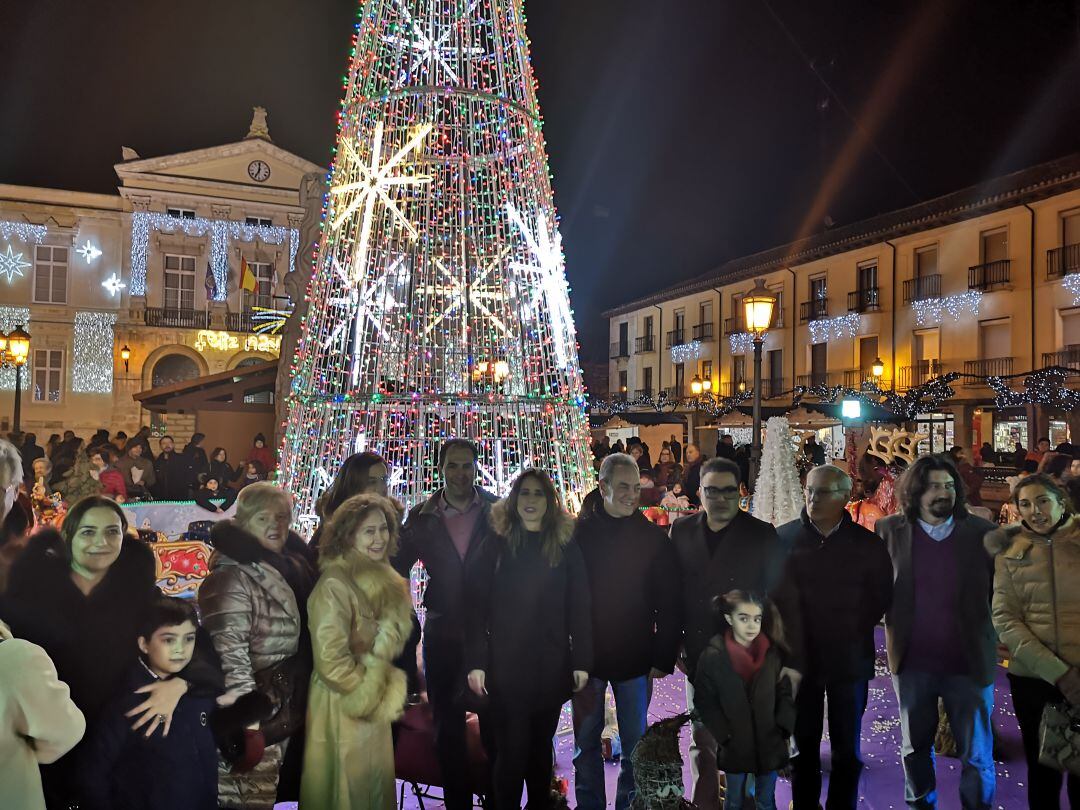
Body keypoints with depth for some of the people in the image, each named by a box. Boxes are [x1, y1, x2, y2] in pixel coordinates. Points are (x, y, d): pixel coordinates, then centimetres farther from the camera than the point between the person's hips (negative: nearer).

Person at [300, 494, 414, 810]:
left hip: (375, 702, 8)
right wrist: (375, 698, -13)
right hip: (345, 706, -8)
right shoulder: (335, 586, -21)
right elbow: (331, 660, -23)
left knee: (375, 784, 18)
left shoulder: (382, 580, 6)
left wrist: (385, 690, 9)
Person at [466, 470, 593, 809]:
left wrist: (582, 662, -2)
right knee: (512, 750, 3)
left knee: (541, 747, 14)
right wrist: (476, 662, -9)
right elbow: (476, 606, -4)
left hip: (551, 665, 2)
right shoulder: (496, 544, -1)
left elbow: (579, 609, 3)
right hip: (505, 665, -2)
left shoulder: (566, 547, 3)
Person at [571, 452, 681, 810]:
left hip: (636, 660, 0)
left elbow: (668, 604, 0)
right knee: (586, 741, 13)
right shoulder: (579, 533, -5)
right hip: (586, 658, 0)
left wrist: (664, 659, -3)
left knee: (635, 744, 10)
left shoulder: (654, 538, -3)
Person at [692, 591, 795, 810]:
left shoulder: (773, 653, -8)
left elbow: (785, 694, 0)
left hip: (769, 744, 2)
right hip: (735, 747, -1)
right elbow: (704, 701, -9)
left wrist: (783, 730, -9)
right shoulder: (713, 656, -15)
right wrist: (726, 736, -12)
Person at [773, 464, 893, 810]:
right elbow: (771, 593, 2)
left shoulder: (868, 544, -4)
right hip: (798, 657, 0)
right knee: (803, 745, 11)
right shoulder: (784, 537, -4)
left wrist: (854, 632, -1)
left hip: (849, 660, 0)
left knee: (847, 749, 12)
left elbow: (881, 598, 6)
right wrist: (786, 644, -3)